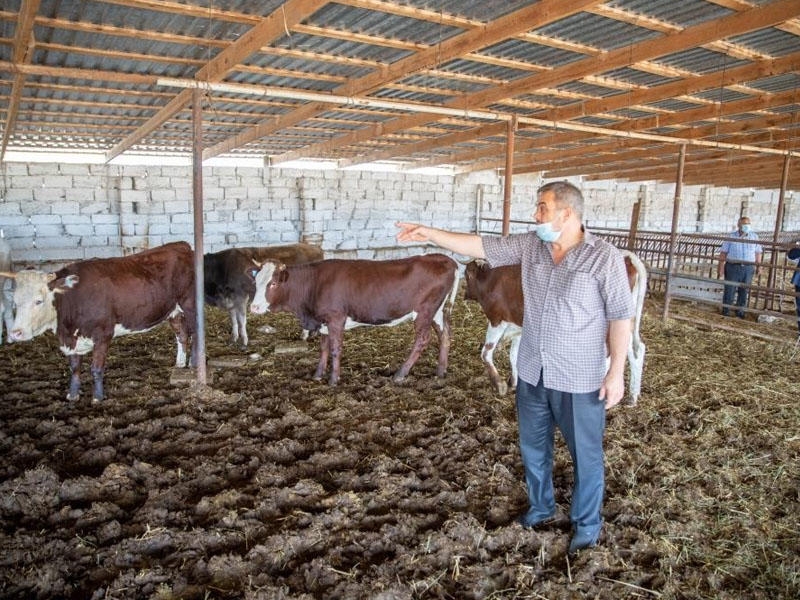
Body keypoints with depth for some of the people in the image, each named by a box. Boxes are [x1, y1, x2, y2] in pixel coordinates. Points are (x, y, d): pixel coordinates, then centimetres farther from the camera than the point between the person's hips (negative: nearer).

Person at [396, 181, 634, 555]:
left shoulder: (604, 258, -14)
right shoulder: (529, 245, 0)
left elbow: (620, 318, -11)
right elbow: (479, 246, 2)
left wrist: (616, 372, -13)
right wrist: (430, 234, -2)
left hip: (579, 381, -5)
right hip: (531, 373, 5)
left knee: (585, 455, 12)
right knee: (532, 447, 21)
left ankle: (587, 525, 34)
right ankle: (540, 508, 44)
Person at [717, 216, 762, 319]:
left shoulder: (754, 237, 7)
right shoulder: (731, 237, 0)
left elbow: (758, 253, 11)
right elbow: (723, 253, -1)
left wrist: (758, 266, 7)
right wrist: (721, 267, -5)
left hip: (748, 268, 2)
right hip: (733, 267, -2)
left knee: (743, 291, 7)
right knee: (729, 290, -1)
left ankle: (740, 312, 18)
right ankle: (726, 311, 9)